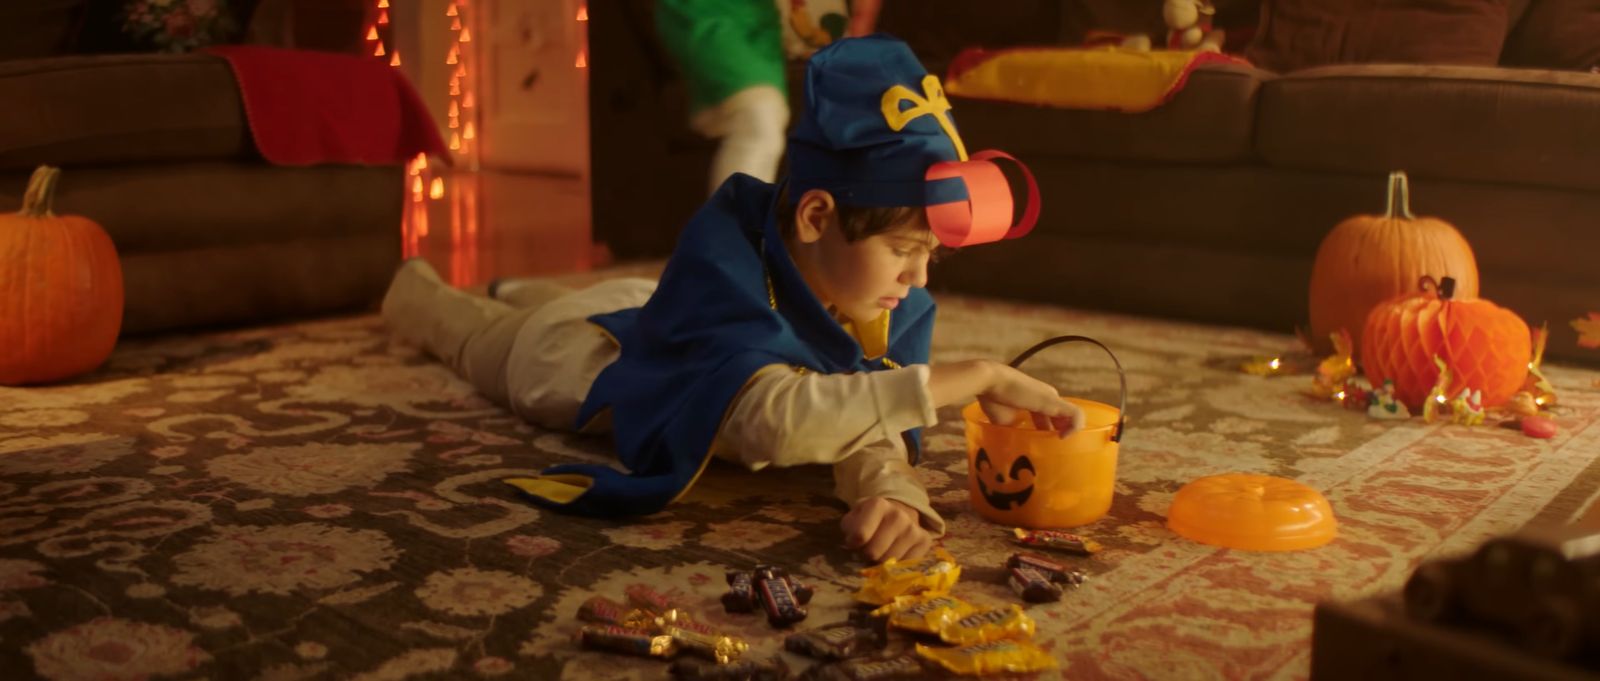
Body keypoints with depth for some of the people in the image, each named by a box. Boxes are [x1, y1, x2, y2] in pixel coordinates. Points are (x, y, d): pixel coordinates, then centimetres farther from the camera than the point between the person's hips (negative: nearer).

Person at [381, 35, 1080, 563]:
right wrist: (970, 377, -67)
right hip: (569, 346, -4)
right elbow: (776, 420, -68)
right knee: (478, 338, 32)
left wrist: (892, 492, -66)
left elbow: (870, 423, -41)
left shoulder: (897, 304, -34)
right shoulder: (721, 260, -52)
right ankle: (418, 288, 63)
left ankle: (521, 294, 71)